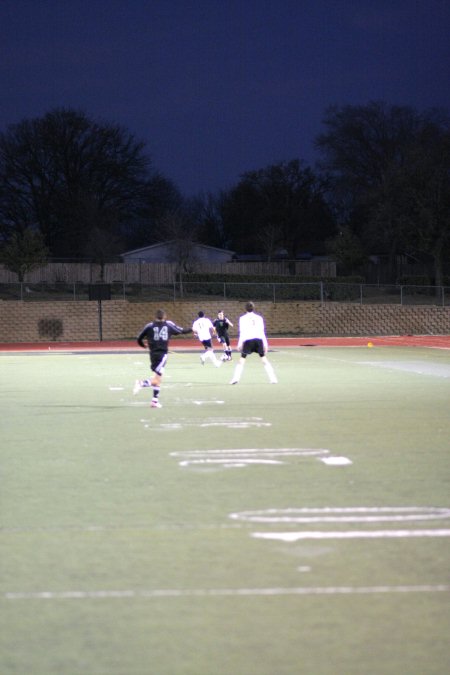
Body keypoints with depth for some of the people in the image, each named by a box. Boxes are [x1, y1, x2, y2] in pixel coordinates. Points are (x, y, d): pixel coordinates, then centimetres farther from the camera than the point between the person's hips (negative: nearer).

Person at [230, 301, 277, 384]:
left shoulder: (242, 318, 8)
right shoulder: (259, 318, 14)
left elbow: (242, 332, 1)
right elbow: (262, 332, 12)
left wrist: (239, 344, 1)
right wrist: (265, 344, 14)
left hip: (248, 340, -2)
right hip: (259, 339, 2)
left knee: (242, 359, 3)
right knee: (264, 359, 7)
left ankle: (236, 378, -10)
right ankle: (273, 379, 3)